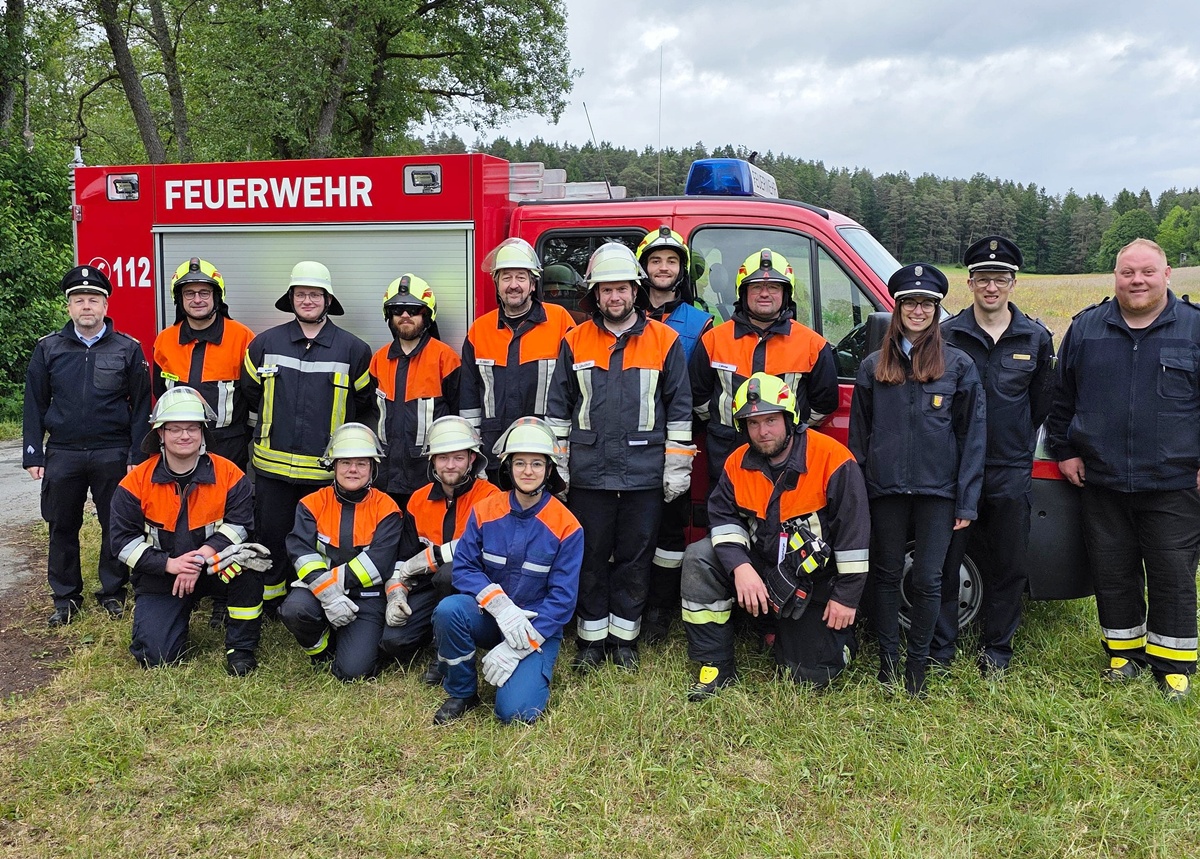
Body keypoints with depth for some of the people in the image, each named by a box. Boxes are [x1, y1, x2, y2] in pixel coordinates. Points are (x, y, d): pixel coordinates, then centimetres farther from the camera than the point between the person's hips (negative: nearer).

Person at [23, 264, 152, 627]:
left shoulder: (128, 349, 0)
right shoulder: (48, 348, 5)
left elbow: (141, 405, 1)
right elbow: (35, 404, 7)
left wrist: (137, 455, -5)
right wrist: (33, 454, 1)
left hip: (113, 454, -1)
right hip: (62, 454, 2)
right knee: (62, 527, 8)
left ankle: (113, 592, 22)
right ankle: (66, 597, 22)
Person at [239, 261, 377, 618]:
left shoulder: (353, 349, 0)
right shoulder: (266, 343, 4)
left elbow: (367, 403, 10)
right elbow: (249, 393, 18)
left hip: (327, 469, -1)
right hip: (272, 467, 2)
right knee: (271, 535, 10)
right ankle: (270, 602, 26)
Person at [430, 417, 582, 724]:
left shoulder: (566, 526, -12)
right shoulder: (484, 511, -4)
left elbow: (562, 598, -12)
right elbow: (464, 567, -5)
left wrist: (516, 649, -19)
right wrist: (499, 604, -23)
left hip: (538, 628, -3)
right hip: (488, 617, 3)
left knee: (515, 711, -23)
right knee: (449, 609, -30)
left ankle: (531, 669, 13)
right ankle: (461, 693, -5)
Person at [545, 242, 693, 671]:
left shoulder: (665, 341, 2)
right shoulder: (575, 342, 6)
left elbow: (679, 408, 3)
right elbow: (558, 407, 9)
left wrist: (678, 465, -1)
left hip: (644, 472, -1)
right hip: (588, 471, 1)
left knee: (635, 557, 8)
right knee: (591, 557, 8)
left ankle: (624, 638, 21)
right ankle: (591, 638, 20)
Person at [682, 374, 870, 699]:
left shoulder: (832, 459, -21)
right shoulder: (738, 464, -6)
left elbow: (854, 532, -19)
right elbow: (723, 517, -9)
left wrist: (846, 597, -16)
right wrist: (740, 566, -27)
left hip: (814, 582, -3)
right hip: (761, 566, 4)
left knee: (812, 676, -2)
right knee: (699, 559, -21)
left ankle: (838, 632, 34)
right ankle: (716, 666, -11)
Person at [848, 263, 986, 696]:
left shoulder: (959, 366, 2)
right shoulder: (873, 366, 7)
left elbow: (973, 434, 1)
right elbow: (859, 432, 9)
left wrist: (967, 499, -4)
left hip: (937, 490, -1)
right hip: (885, 488, 2)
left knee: (927, 581, 4)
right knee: (887, 575, 10)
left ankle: (918, 662, 19)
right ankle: (888, 658, 23)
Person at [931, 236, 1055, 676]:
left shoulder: (1036, 338, 6)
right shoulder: (946, 334, -1)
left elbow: (1041, 404, 13)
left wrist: (1014, 445, 10)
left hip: (1011, 473, 2)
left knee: (1007, 568, 10)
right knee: (943, 563, 3)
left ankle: (996, 650, 25)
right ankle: (939, 650, 16)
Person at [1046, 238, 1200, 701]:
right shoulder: (1086, 328, 6)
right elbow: (1061, 397, 13)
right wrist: (1063, 450, 8)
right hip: (1102, 482, 2)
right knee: (1113, 573, 11)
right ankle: (1124, 651, 28)